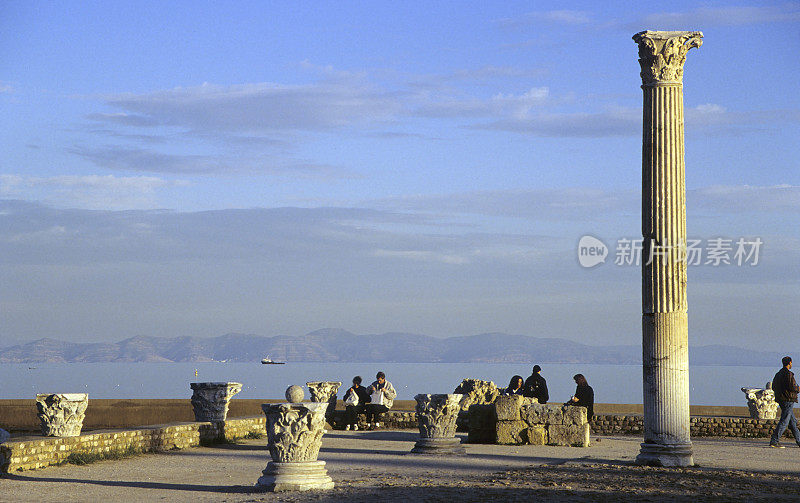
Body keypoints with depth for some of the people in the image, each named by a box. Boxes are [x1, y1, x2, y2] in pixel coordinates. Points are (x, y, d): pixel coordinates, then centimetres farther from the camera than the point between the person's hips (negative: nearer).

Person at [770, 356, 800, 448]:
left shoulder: (778, 374, 13)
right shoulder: (788, 374, -15)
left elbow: (773, 387, 18)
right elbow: (792, 387, -21)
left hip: (780, 400, 9)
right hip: (788, 400, -9)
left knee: (793, 421, 16)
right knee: (784, 421, -9)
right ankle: (774, 441, -13)